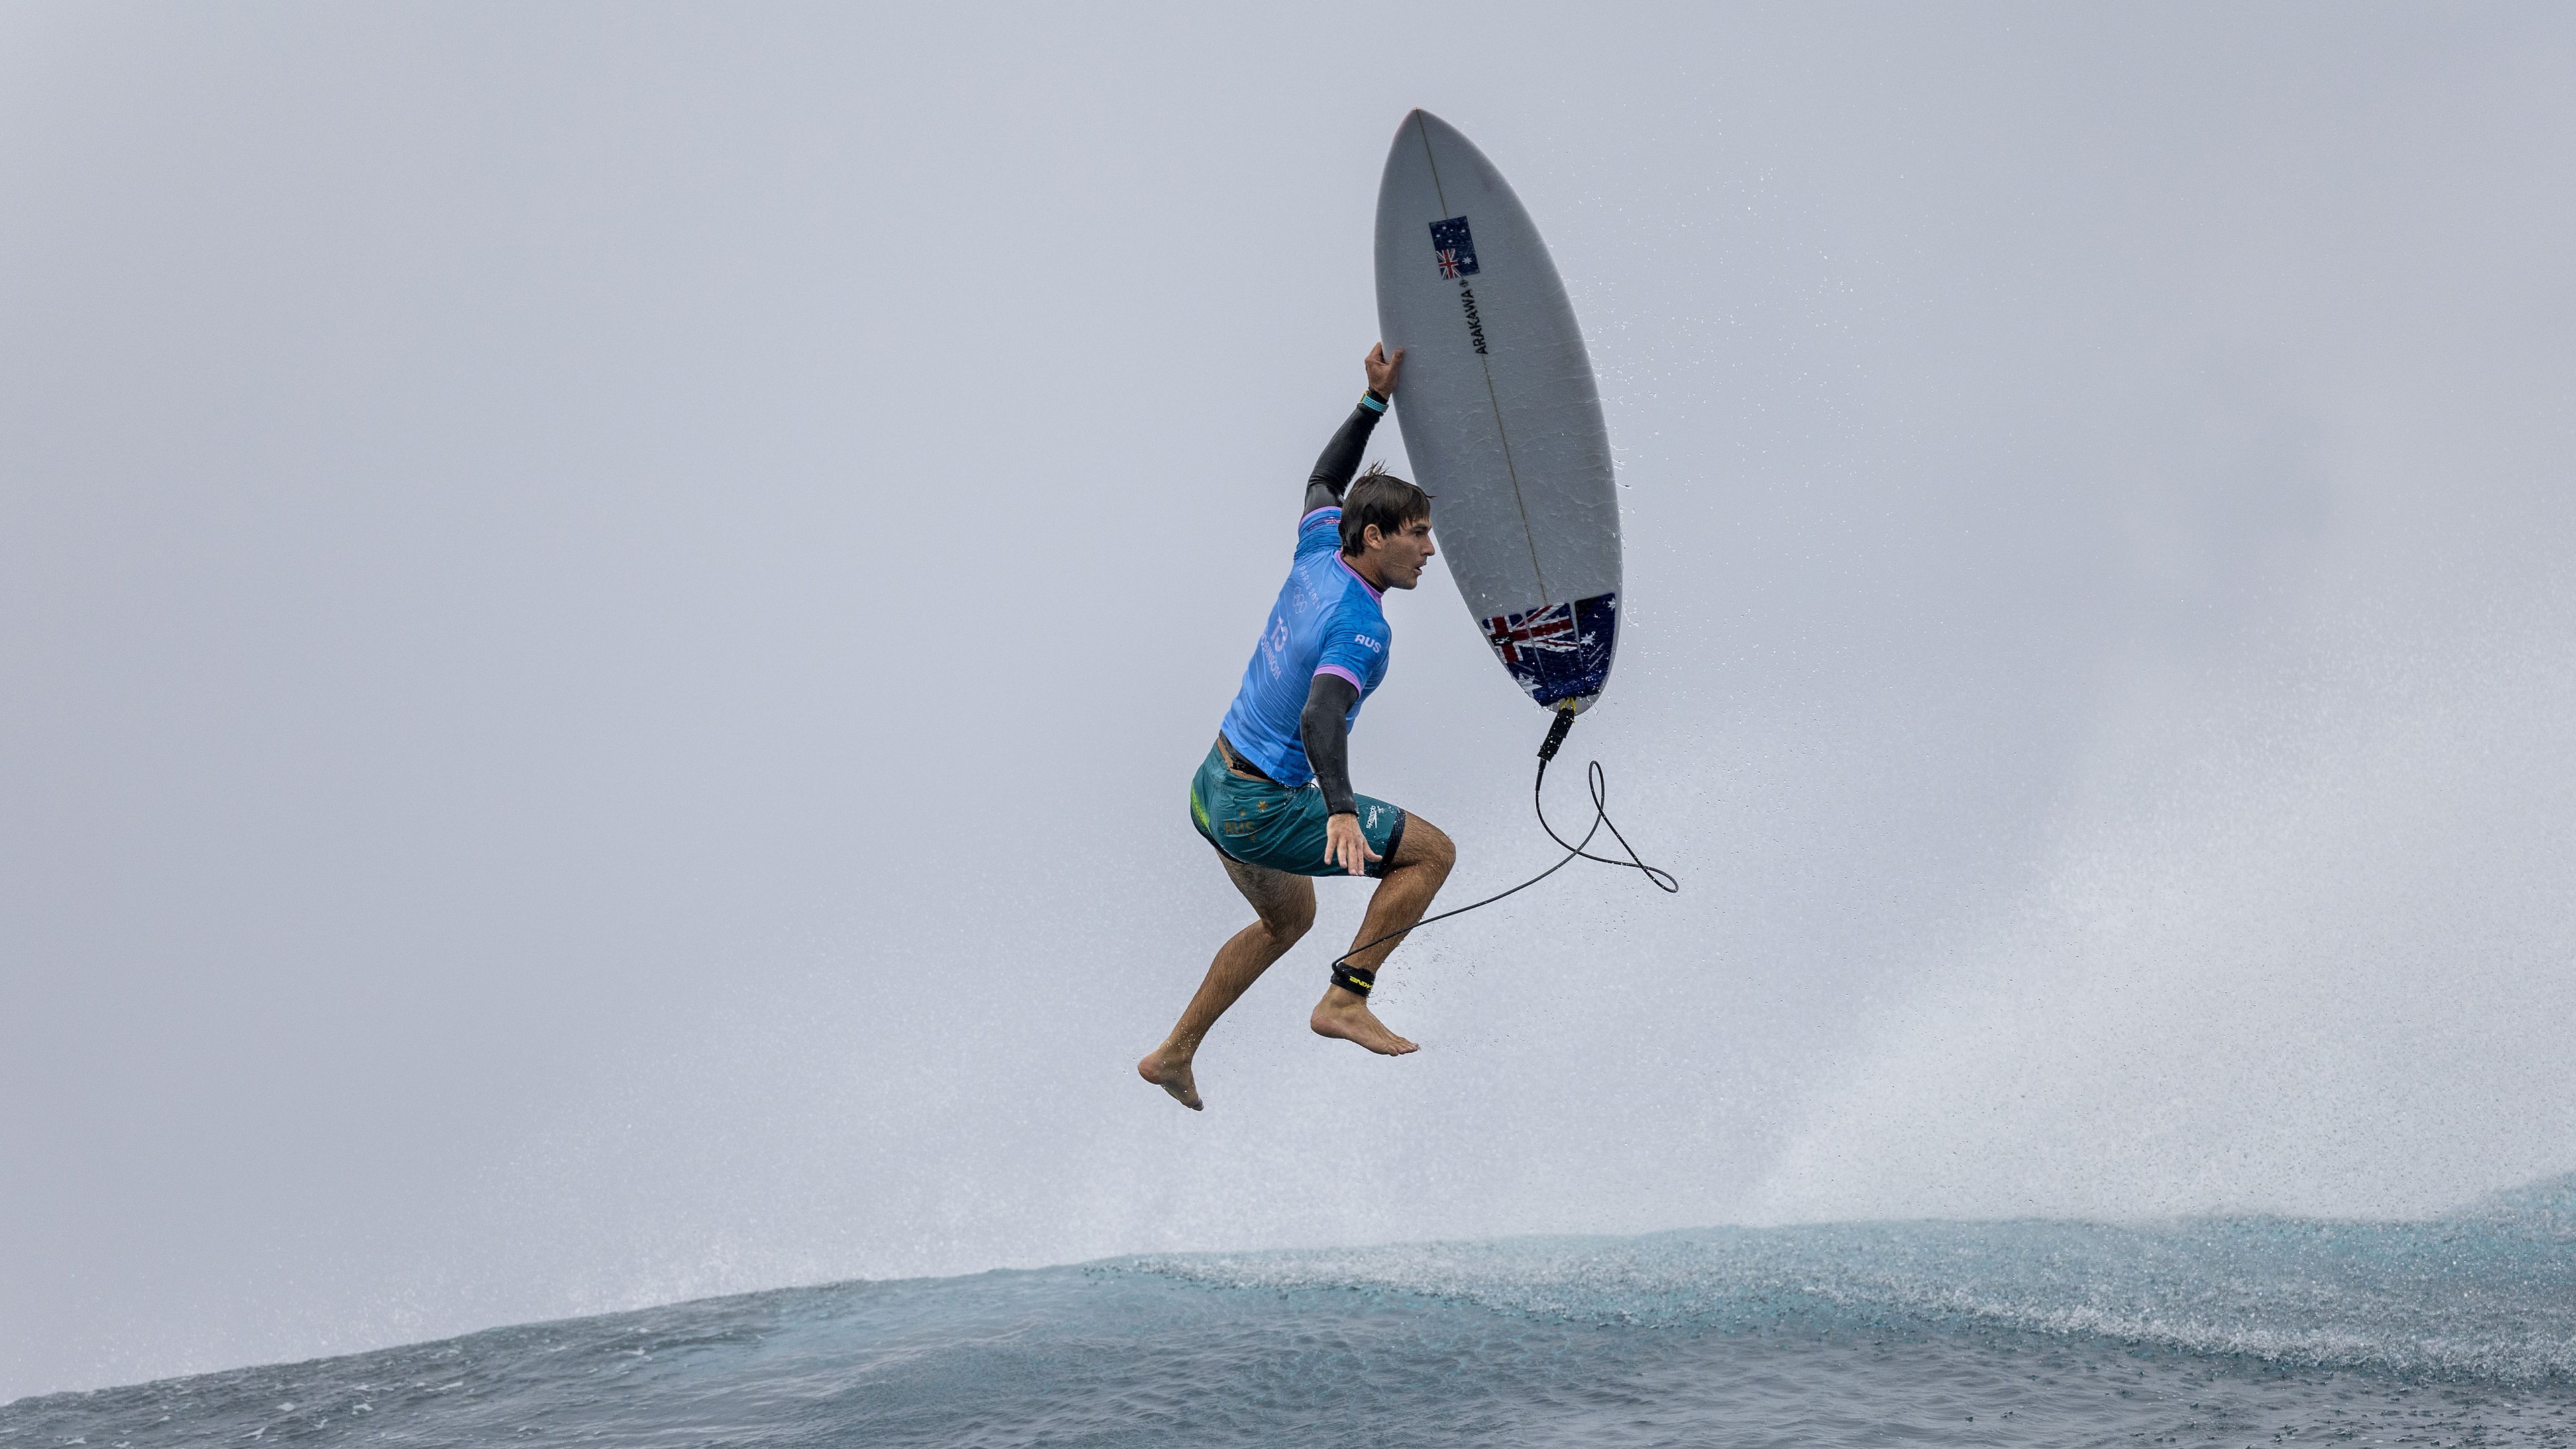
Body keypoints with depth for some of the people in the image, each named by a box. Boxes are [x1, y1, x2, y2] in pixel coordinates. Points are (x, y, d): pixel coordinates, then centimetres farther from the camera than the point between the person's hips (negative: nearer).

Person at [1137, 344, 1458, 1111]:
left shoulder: (1319, 553, 1)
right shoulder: (1359, 627, -24)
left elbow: (1323, 482, 23)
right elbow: (1321, 718, -40)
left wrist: (1375, 401, 19)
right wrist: (1341, 812, -53)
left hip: (1215, 785, 9)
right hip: (1264, 811, -9)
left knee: (1289, 918, 30)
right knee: (1433, 850, -4)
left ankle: (1173, 1055, 32)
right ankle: (1345, 1000, -8)